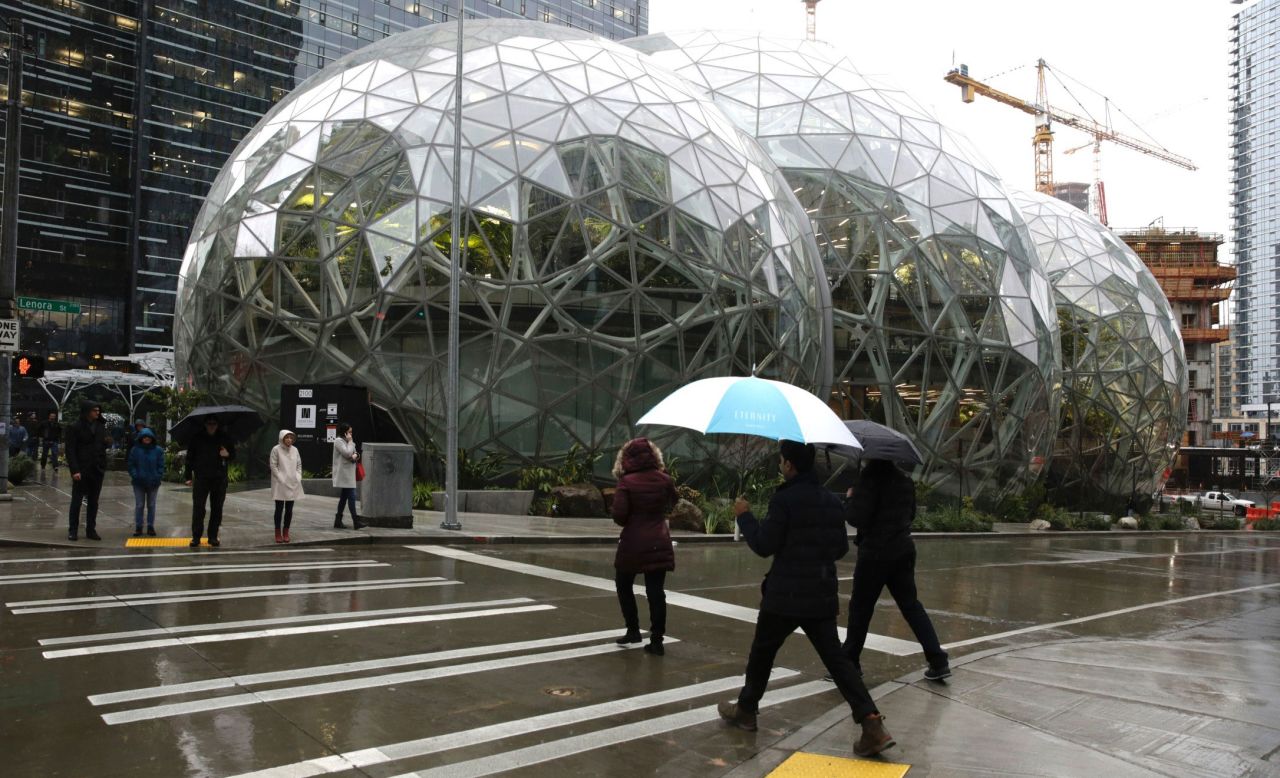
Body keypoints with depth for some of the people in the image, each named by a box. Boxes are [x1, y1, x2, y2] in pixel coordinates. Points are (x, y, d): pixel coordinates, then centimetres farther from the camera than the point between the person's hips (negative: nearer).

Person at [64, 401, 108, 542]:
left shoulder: (101, 427, 10)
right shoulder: (75, 428, -5)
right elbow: (70, 450, -8)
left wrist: (104, 466, 6)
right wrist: (75, 470, -15)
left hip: (97, 471, 4)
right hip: (81, 471, -4)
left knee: (93, 502, 9)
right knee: (76, 501, 3)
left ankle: (91, 530, 15)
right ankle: (72, 530, 11)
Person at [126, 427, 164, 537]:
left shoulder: (158, 450, 0)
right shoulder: (135, 450, -1)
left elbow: (161, 466, 2)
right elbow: (131, 465, 1)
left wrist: (158, 477, -10)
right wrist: (135, 476, -12)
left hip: (153, 483, 1)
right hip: (139, 482, -1)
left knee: (151, 505, 9)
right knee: (139, 505, 3)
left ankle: (150, 527, 17)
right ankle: (138, 527, 11)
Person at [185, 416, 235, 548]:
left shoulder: (224, 439, 8)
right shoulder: (196, 438, 4)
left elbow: (233, 454, 17)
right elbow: (189, 458, 6)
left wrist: (228, 455, -7)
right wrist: (188, 476, 0)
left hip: (219, 479, 2)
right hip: (201, 478, -2)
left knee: (217, 509, 6)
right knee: (198, 508, -4)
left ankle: (213, 537, 14)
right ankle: (196, 537, 2)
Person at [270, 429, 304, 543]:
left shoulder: (295, 450, 8)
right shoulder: (276, 449, -6)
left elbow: (299, 465, 13)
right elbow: (273, 466, -9)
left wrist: (298, 477, 2)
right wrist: (281, 478, -14)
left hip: (293, 484, 4)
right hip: (280, 484, -4)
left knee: (289, 509, 6)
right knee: (279, 509, 0)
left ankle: (286, 533, 15)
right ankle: (278, 533, 7)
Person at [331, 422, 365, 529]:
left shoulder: (347, 441, 18)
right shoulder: (338, 441, -10)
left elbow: (355, 453, 16)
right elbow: (348, 453, -21)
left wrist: (356, 455, -7)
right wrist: (350, 441, -10)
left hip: (349, 473, 10)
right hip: (344, 473, -10)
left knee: (344, 496, 10)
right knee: (351, 496, -11)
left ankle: (338, 521, 14)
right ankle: (355, 521, -11)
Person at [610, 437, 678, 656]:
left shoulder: (627, 482, -12)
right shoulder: (665, 479, 0)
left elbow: (619, 515, -16)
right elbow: (672, 503, 18)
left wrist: (628, 522, 4)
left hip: (633, 543, -3)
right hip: (659, 543, 3)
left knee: (624, 585, 18)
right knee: (656, 591, 5)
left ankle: (633, 630, 19)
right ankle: (656, 640, 5)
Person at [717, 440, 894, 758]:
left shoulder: (784, 499, -15)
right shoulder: (832, 500, 6)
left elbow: (764, 546, -13)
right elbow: (841, 548, 11)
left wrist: (745, 516, -1)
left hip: (785, 594, -5)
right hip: (822, 594, 6)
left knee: (762, 652, 14)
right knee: (835, 657, 6)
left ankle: (745, 711, 30)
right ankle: (872, 724, -5)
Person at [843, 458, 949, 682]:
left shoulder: (870, 478, -17)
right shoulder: (905, 480, 7)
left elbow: (857, 518, -20)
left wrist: (849, 499, -2)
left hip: (875, 553, -7)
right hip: (903, 550, 7)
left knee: (860, 608, 5)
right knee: (910, 604, 13)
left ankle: (848, 664, 14)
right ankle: (938, 661, 7)